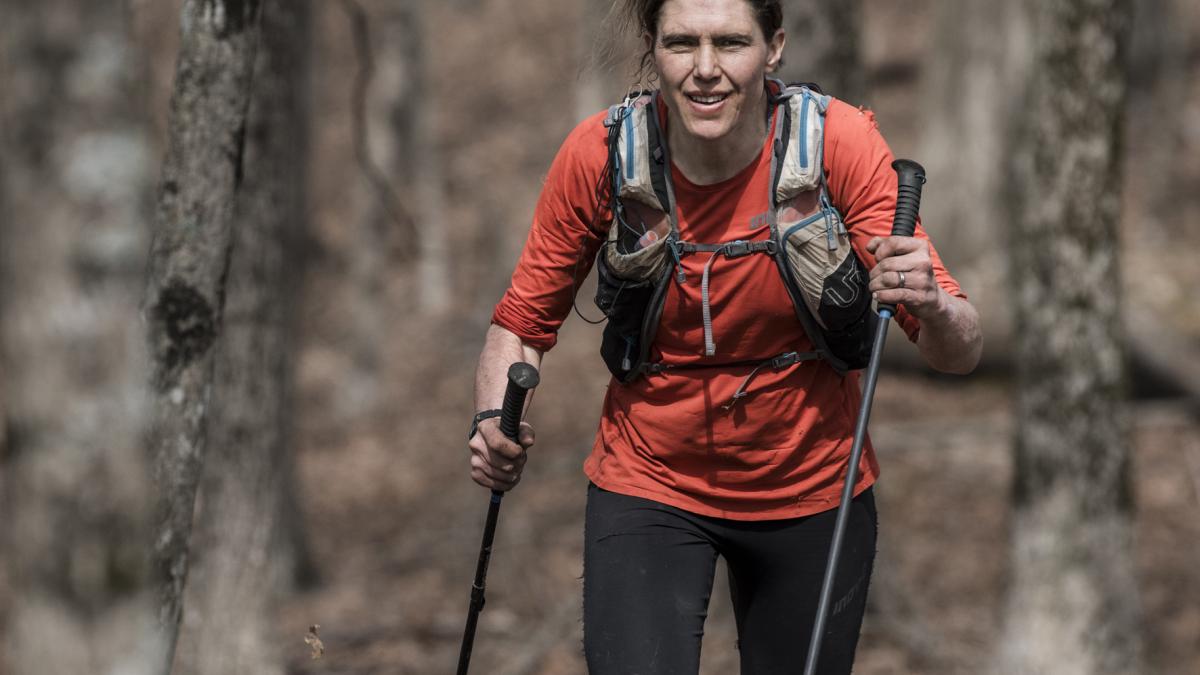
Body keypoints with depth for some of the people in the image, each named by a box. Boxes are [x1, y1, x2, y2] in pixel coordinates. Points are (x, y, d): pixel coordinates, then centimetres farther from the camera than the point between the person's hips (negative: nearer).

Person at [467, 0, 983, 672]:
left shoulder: (839, 143, -18)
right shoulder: (600, 155, -15)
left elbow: (961, 353, -20)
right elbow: (526, 318, -1)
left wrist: (930, 306, -43)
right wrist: (495, 422, -21)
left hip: (810, 492, 1)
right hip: (649, 485, -1)